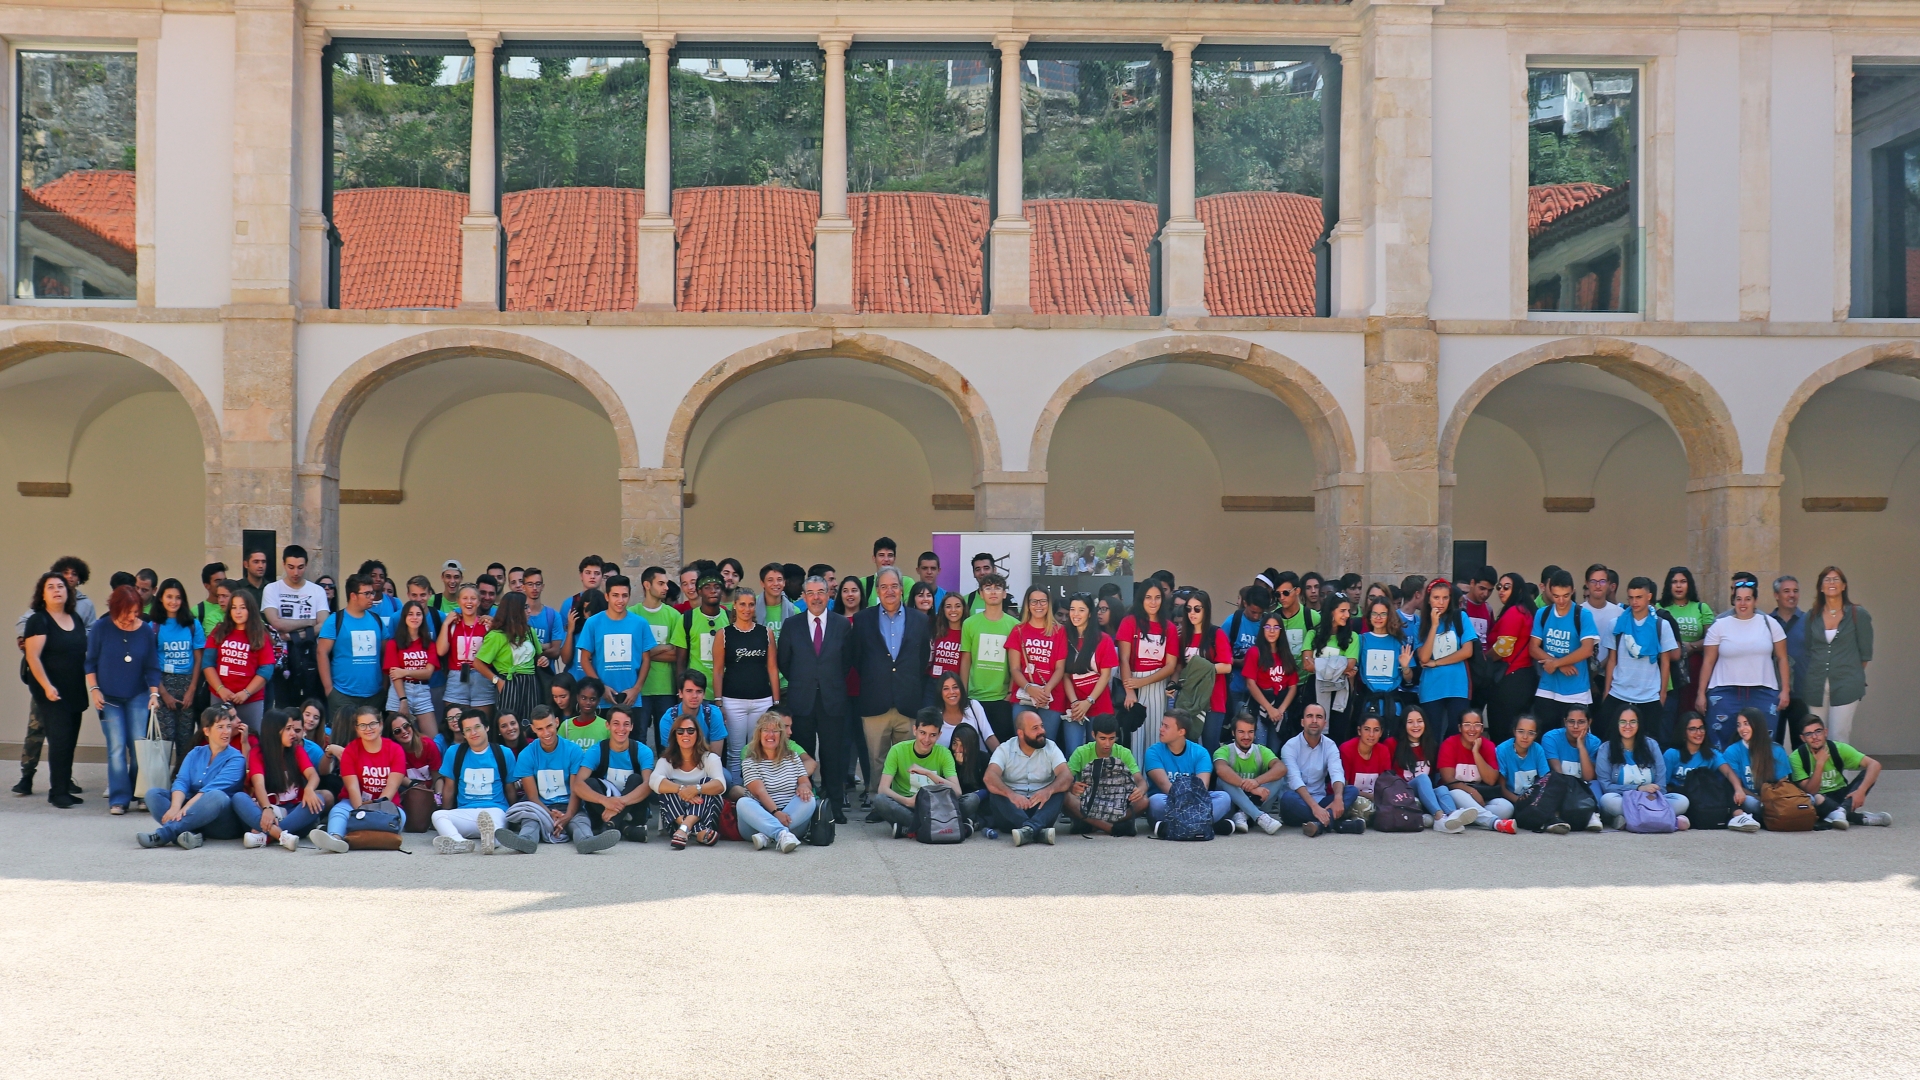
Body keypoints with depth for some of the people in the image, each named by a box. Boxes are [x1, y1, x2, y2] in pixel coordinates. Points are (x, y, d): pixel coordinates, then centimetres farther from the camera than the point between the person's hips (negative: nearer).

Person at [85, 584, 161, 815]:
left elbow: (152, 667, 1)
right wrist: (94, 689, -5)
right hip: (109, 698, -1)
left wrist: (154, 693, -9)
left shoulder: (146, 630, -3)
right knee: (117, 748, -7)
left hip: (138, 696, 1)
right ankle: (118, 799, -4)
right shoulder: (100, 628, -6)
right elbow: (90, 662, 2)